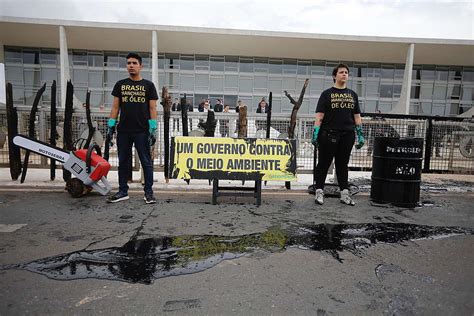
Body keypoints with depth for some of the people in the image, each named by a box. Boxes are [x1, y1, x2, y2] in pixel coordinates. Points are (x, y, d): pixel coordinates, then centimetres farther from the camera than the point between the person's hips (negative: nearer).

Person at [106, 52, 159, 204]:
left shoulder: (148, 85, 4)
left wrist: (153, 128, -8)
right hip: (123, 130, 3)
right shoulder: (120, 84, 12)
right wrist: (111, 125, 2)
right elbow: (115, 106, 11)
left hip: (142, 131, -3)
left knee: (146, 162, 1)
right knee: (123, 162, 10)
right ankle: (123, 191, 20)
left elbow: (152, 108, 0)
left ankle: (148, 192, 9)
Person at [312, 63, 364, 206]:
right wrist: (315, 133, -12)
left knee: (342, 165, 11)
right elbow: (319, 115, -4)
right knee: (324, 164, 4)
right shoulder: (327, 94, 1)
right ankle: (319, 191, 13)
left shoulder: (353, 95, 14)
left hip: (347, 135, 4)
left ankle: (344, 193, 18)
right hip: (329, 135, -4)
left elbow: (357, 116, 14)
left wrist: (360, 135, 9)